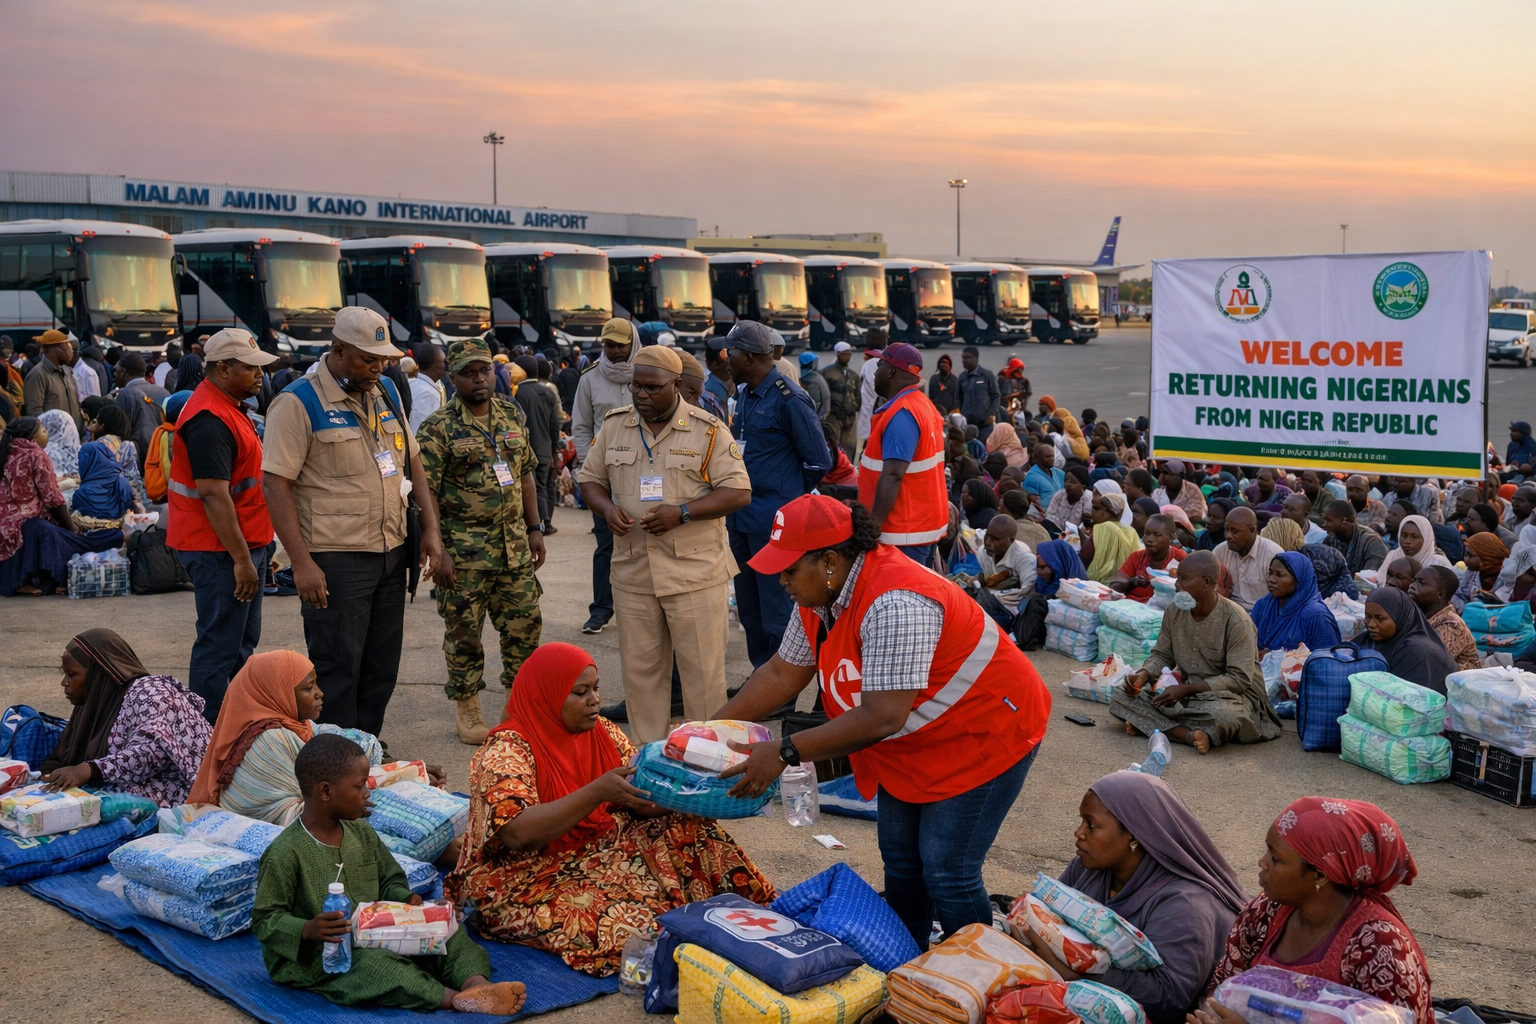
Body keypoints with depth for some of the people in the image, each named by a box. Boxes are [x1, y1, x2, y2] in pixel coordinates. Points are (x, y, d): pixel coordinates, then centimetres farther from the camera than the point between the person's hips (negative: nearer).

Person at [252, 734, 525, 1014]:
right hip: (318, 957, -8)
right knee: (372, 964, -37)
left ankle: (475, 981, -35)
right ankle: (454, 998, -46)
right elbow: (265, 920, -14)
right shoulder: (285, 853, -17)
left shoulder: (363, 834, 5)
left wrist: (403, 899, -7)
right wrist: (307, 930, -32)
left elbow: (390, 882, 15)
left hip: (374, 939, 8)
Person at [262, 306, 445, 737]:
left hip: (391, 553, 7)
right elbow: (275, 484, -14)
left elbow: (412, 460, 18)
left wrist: (431, 528, 7)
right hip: (335, 560, -7)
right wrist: (302, 562, -20)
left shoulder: (387, 392, 11)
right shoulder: (299, 403, -10)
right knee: (337, 670, 0)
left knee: (382, 668, 14)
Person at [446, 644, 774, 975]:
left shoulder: (602, 733, 6)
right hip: (529, 882, -7)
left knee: (688, 832, -12)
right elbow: (518, 833, -28)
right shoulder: (507, 750, -15)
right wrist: (596, 793, -33)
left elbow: (643, 803, 4)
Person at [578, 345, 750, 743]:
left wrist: (682, 512, -19)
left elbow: (738, 492, -8)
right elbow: (589, 479, 16)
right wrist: (607, 508, -6)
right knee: (639, 669, 11)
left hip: (695, 572, -4)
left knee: (703, 671, 2)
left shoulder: (708, 430, -4)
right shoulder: (614, 426, 8)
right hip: (633, 573, 4)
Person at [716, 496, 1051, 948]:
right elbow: (782, 673, 5)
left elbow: (882, 717, -37)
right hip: (914, 745, 9)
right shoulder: (821, 592, -5)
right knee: (900, 861, 14)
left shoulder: (894, 604, -35)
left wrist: (785, 752, -33)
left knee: (946, 873, -6)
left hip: (984, 734, -9)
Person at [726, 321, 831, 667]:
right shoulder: (743, 394, 10)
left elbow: (819, 462, -10)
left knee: (776, 615, -1)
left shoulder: (788, 398, -14)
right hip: (741, 519, 8)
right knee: (749, 611, 16)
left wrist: (788, 500, 0)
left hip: (774, 524, -8)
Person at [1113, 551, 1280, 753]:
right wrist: (1143, 674, -15)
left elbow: (1239, 678, -21)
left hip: (1227, 694, -6)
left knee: (1224, 716, -43)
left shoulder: (1235, 619, -19)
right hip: (1186, 693, 6)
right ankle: (1188, 734, -28)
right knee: (1121, 697, -13)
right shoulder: (1173, 611, -2)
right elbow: (1162, 655, 8)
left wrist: (1186, 689, -26)